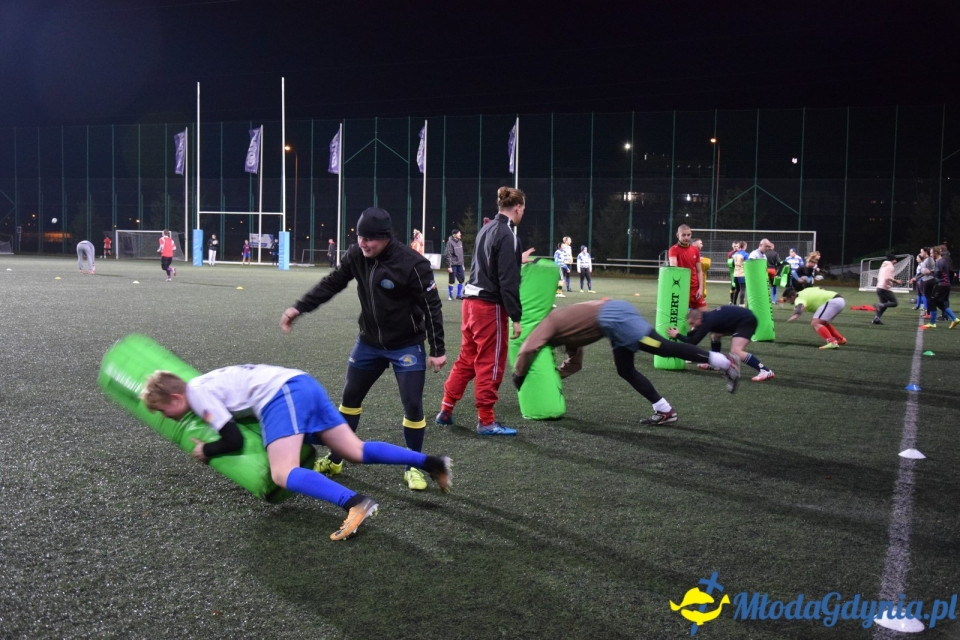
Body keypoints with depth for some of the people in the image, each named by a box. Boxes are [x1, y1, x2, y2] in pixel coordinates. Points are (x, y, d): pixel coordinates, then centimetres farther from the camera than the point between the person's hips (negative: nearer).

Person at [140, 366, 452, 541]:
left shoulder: (196, 394, -1)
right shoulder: (207, 384, 27)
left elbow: (233, 440, -6)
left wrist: (206, 451, 11)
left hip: (282, 395, -9)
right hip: (304, 384, 9)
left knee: (282, 474, -20)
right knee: (357, 452, 7)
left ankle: (355, 503, -41)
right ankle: (431, 462, -2)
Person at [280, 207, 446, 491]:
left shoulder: (412, 264, -25)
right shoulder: (356, 255, -10)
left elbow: (431, 307, -18)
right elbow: (331, 284, 3)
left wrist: (437, 350, -16)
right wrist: (299, 308, -1)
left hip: (407, 346, -5)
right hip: (369, 342, 5)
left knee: (413, 405, -5)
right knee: (350, 398, 14)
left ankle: (413, 467, 15)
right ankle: (335, 459, 31)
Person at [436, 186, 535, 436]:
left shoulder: (487, 229, 12)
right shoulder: (507, 235, -15)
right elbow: (508, 281, -19)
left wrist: (517, 260, 33)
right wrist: (516, 317, -16)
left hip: (472, 300, 9)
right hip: (490, 305, -9)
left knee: (467, 358, 17)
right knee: (490, 363, 1)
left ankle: (446, 410, 24)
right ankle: (486, 421, 9)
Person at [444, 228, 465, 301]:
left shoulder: (460, 242, 10)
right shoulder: (450, 242, -12)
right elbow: (448, 255, -14)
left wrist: (462, 264, 17)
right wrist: (449, 266, -17)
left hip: (459, 265, 7)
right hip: (453, 265, -7)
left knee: (461, 279, 6)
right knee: (452, 281, 1)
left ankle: (459, 295, 17)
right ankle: (450, 295, 15)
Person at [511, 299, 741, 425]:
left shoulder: (549, 323, 6)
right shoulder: (566, 329, 31)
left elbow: (528, 348, -8)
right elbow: (574, 363, 37)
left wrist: (518, 376, 6)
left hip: (612, 316, -9)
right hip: (614, 317, 9)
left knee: (664, 348, -10)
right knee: (626, 371, 13)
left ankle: (726, 362, -9)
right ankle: (665, 410, 14)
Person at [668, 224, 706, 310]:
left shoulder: (695, 250, 9)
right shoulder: (674, 249, -6)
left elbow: (699, 271, 12)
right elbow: (673, 266, -24)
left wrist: (700, 288, 1)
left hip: (695, 288, 5)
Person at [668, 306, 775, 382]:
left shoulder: (708, 321, -23)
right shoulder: (707, 316, 5)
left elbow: (693, 342, -22)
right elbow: (693, 334, 22)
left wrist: (677, 335, -14)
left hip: (747, 321, -11)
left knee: (735, 352, -24)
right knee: (715, 335, 23)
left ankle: (765, 371, -29)